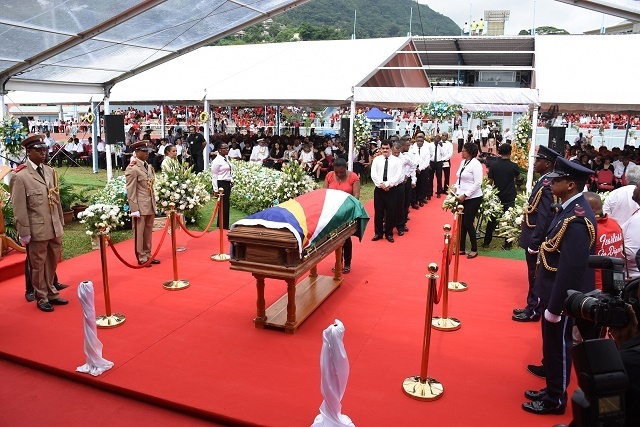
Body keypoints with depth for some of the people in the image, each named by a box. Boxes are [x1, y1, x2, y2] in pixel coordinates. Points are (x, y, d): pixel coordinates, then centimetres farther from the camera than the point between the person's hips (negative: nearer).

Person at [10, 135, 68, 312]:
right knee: (38, 265, 10)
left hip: (54, 228, 5)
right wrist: (24, 233, -11)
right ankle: (42, 298, 25)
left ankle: (51, 293, 34)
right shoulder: (20, 176, -11)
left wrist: (61, 222, 12)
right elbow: (19, 209, -11)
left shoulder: (50, 171, 6)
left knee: (52, 262, 17)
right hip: (37, 230, -5)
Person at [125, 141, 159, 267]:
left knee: (148, 231, 15)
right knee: (139, 232, 5)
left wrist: (154, 203, 14)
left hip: (151, 205, 7)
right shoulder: (132, 169, -11)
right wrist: (134, 209, -15)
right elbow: (131, 192, -13)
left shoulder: (149, 166, 12)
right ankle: (141, 258, 15)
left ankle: (148, 255, 27)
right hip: (140, 206, -7)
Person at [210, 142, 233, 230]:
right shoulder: (217, 161, -14)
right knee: (224, 205, -4)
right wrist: (215, 189, -15)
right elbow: (214, 176, -14)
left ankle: (221, 225, 26)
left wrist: (231, 180, 12)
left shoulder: (226, 158, 11)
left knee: (225, 205, 14)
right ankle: (224, 226, 6)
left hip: (227, 184, 9)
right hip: (221, 184, -9)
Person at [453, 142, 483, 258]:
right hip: (462, 198, 7)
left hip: (473, 199, -7)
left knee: (468, 224, -3)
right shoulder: (463, 162, 8)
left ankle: (474, 250, 13)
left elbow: (478, 183, -18)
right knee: (461, 223, 11)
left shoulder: (475, 164, -14)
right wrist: (455, 187, 3)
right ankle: (461, 249, 22)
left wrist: (465, 195, -19)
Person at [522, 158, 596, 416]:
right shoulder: (571, 209, 5)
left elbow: (571, 268, -27)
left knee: (558, 347, 8)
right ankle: (552, 389, 39)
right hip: (554, 291, 9)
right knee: (553, 345, 22)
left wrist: (555, 307, -21)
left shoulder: (576, 219, -27)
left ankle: (556, 399, 26)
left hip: (562, 296, -9)